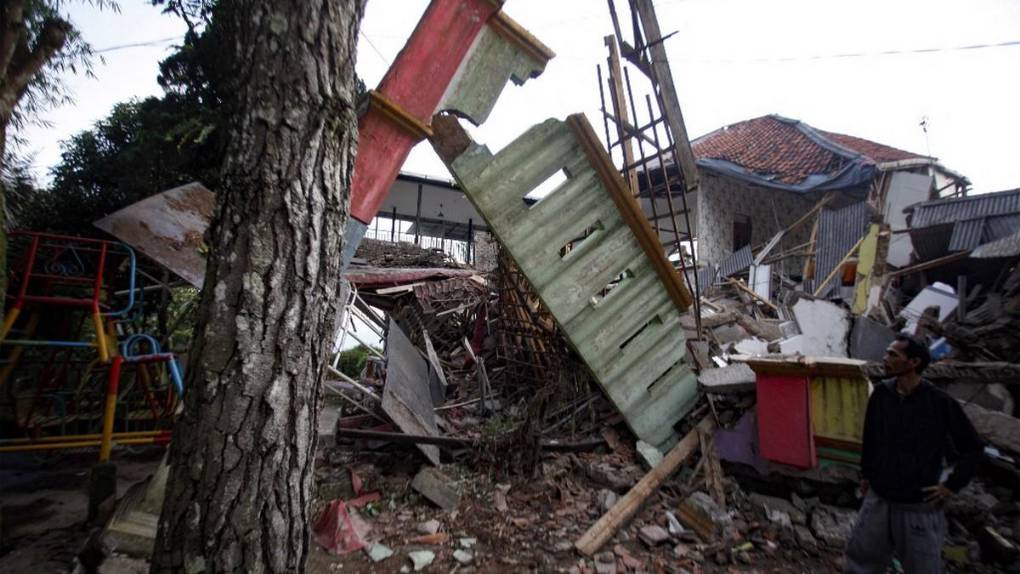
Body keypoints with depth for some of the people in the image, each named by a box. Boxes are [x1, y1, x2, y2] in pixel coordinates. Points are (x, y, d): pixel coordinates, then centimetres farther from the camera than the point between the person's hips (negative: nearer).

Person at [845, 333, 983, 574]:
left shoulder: (940, 402, -15)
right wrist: (866, 473, 14)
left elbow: (972, 449, -3)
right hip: (878, 500, 4)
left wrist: (952, 486, -6)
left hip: (920, 507, -3)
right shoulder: (881, 393, -4)